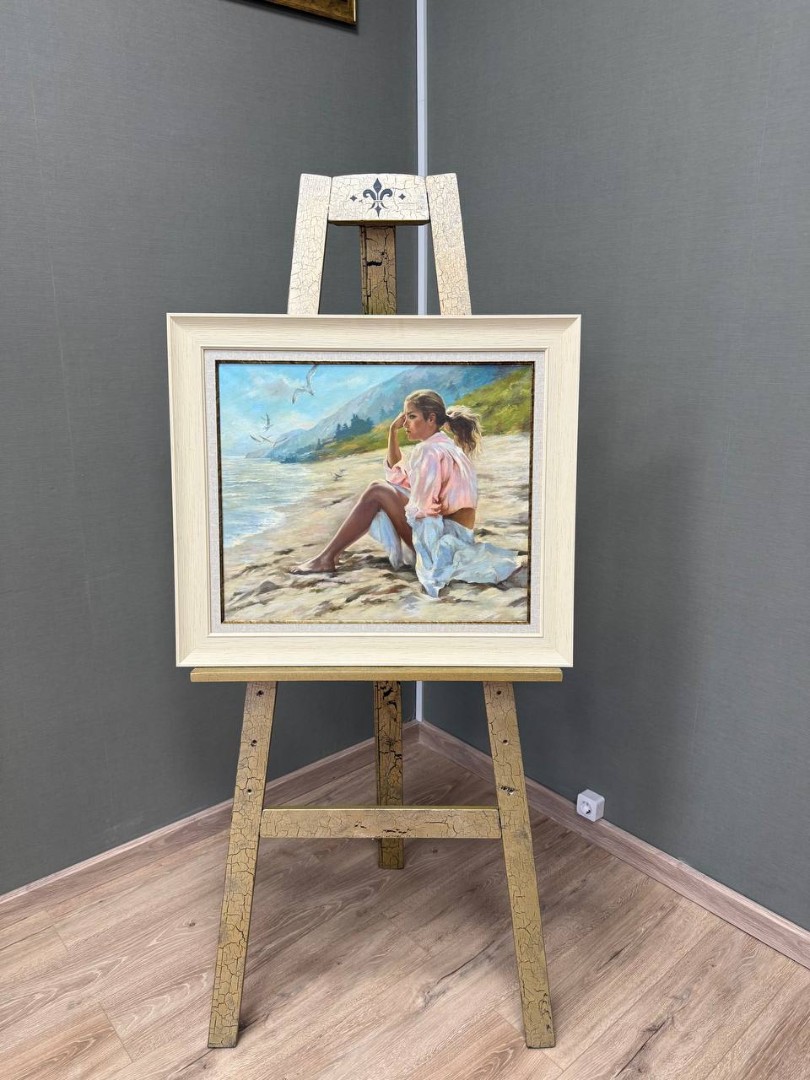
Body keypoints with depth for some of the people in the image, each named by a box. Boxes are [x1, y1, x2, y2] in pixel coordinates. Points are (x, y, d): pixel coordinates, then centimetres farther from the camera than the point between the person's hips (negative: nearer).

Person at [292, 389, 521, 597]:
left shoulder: (431, 451, -17)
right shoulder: (442, 445, 15)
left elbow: (422, 507, -23)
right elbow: (396, 476, 19)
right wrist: (393, 432, 12)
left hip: (442, 536, -10)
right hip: (451, 532, 10)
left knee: (378, 491, -7)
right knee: (382, 489, 13)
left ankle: (327, 558, -4)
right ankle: (330, 555, 6)